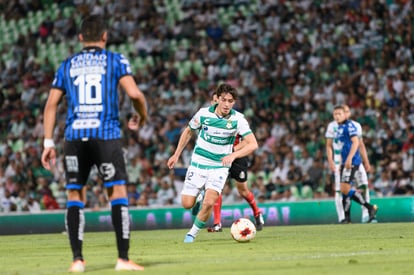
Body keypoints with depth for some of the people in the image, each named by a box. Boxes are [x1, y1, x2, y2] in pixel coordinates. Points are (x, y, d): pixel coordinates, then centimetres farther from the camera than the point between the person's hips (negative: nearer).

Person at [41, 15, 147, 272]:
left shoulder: (67, 65, 14)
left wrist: (48, 143, 12)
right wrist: (142, 116, 13)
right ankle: (123, 259, -3)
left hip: (75, 137, 2)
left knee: (75, 196, 9)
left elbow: (51, 104, 10)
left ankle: (78, 260, 2)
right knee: (118, 192, 2)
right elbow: (135, 93, -6)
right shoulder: (115, 60, 6)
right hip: (107, 135, -2)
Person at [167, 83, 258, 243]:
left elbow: (252, 144, -14)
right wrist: (176, 155, 10)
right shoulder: (204, 113, -9)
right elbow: (188, 131, 10)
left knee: (209, 203, -21)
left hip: (220, 167, -1)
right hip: (198, 164, 1)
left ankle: (193, 233, 1)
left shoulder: (238, 119, -12)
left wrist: (233, 155, -30)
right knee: (187, 204, -4)